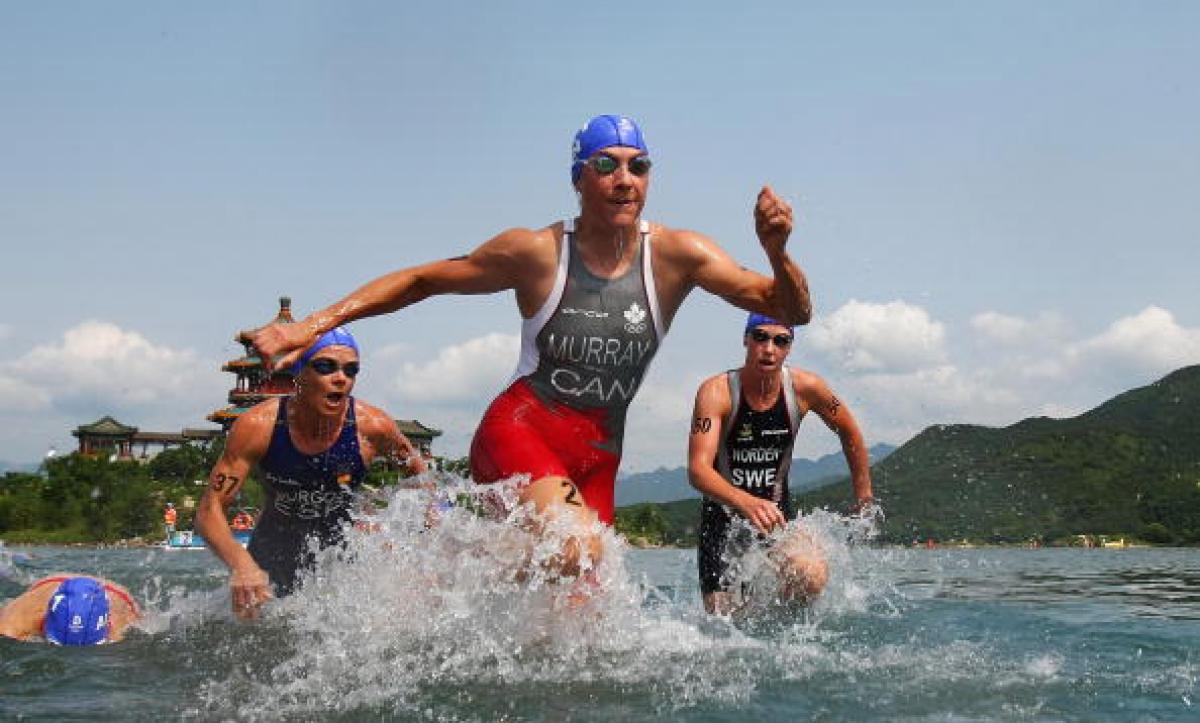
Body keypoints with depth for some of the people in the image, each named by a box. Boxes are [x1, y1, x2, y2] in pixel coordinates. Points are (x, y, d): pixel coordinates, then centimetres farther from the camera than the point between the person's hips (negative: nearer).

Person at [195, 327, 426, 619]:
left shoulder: (372, 427, -22)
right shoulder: (257, 427, -24)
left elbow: (419, 471, 1)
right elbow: (210, 510, -25)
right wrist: (241, 565, -43)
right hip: (271, 559, 0)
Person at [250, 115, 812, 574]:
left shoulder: (676, 256, -4)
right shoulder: (535, 253, -7)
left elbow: (794, 312, -4)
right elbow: (422, 280, 5)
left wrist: (777, 254, -27)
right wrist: (315, 324, -3)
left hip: (597, 458, 5)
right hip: (519, 430, -4)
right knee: (576, 542, -34)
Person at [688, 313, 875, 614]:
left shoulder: (805, 388, -9)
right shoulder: (717, 392, -19)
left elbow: (849, 433, 11)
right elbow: (698, 470, -32)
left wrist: (864, 497, 15)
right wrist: (746, 503, -49)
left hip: (777, 515, 1)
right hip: (723, 516, -1)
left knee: (811, 576, -29)